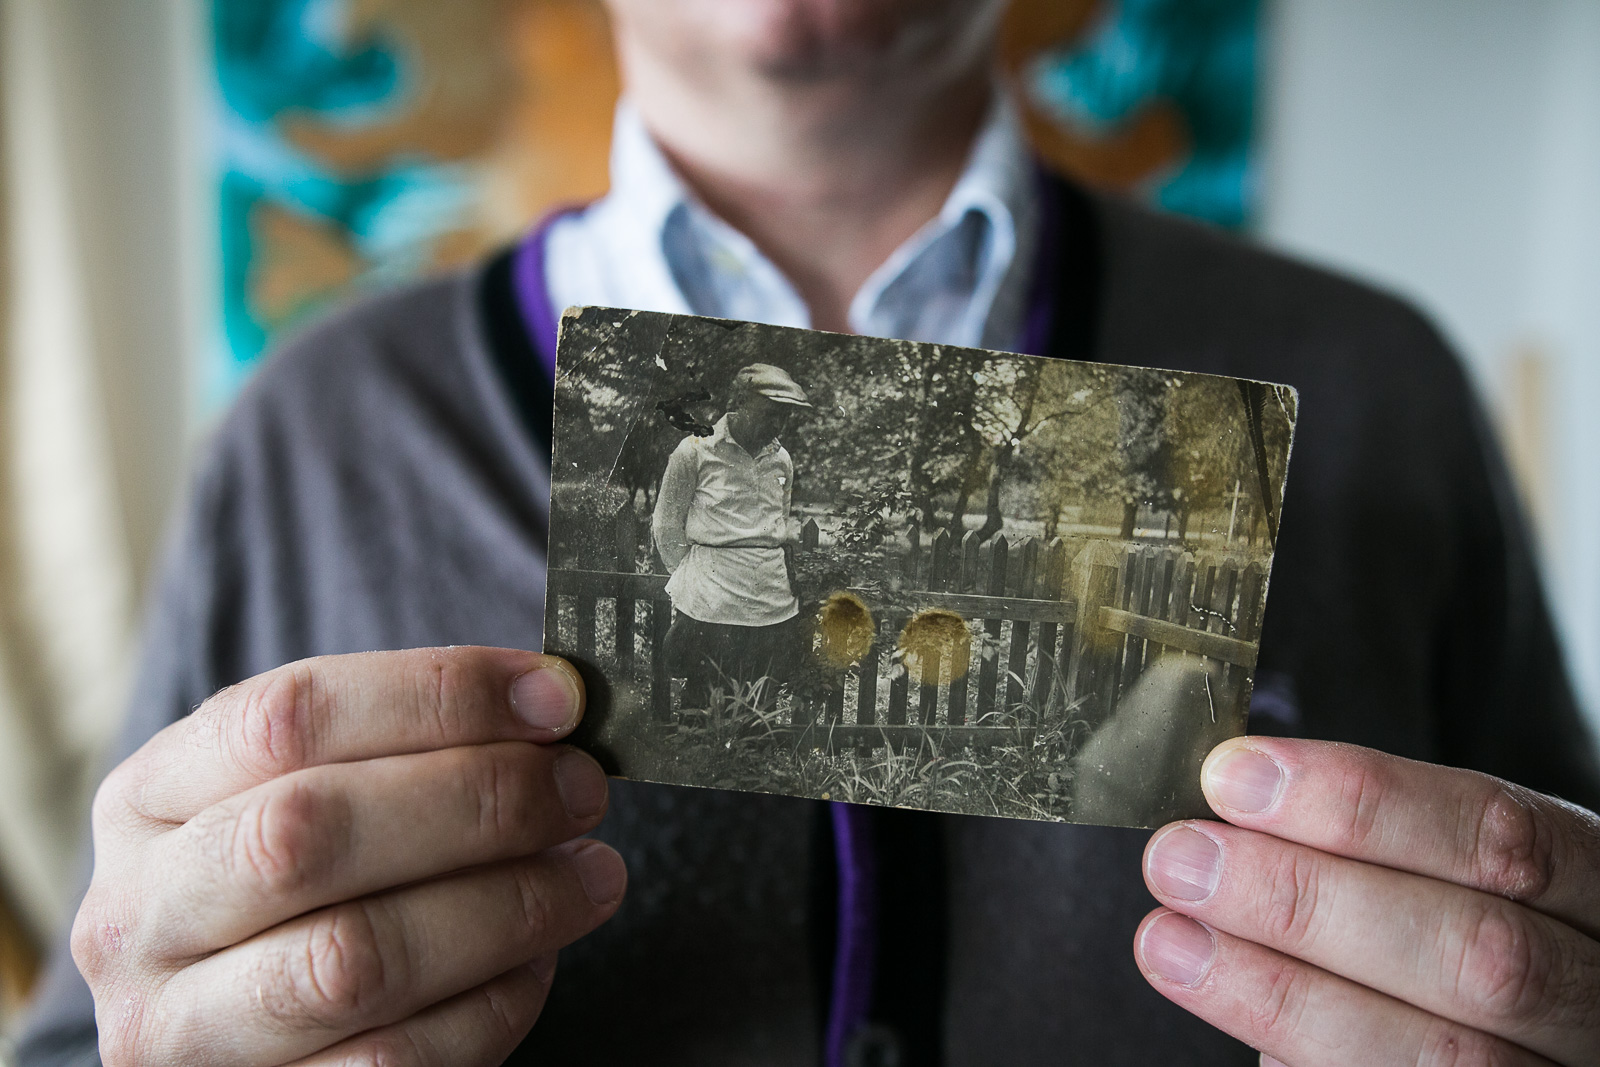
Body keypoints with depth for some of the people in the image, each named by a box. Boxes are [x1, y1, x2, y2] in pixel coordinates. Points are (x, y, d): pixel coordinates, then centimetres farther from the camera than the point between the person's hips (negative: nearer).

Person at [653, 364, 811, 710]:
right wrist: (691, 582, 6)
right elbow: (666, 526, 4)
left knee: (763, 713, 8)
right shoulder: (695, 450, -2)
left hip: (775, 612, 5)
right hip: (709, 610, -4)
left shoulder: (782, 459, 13)